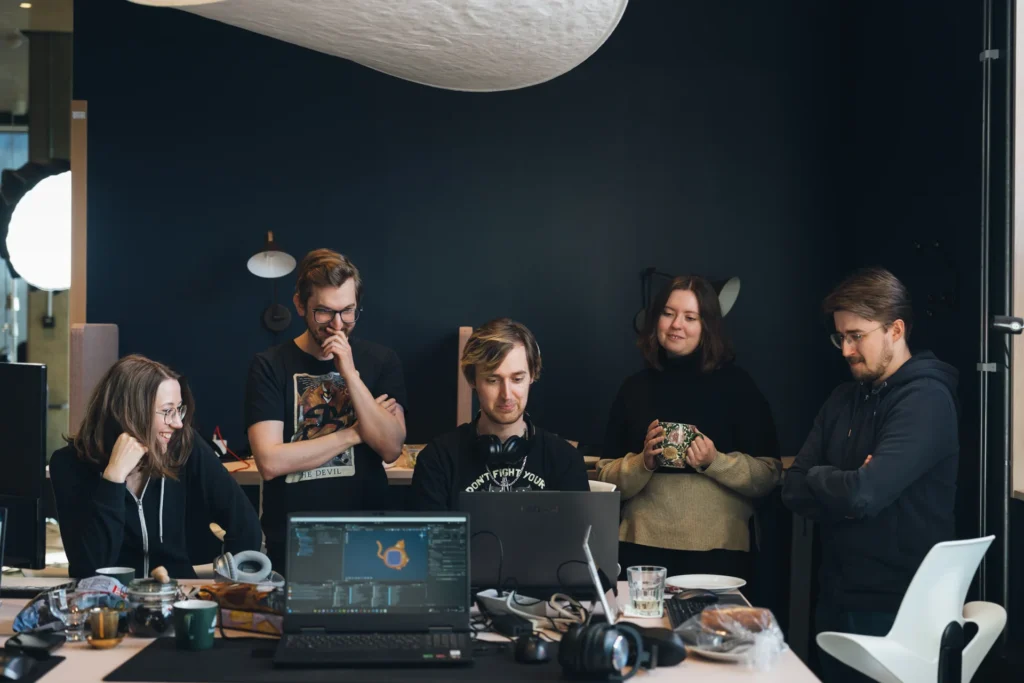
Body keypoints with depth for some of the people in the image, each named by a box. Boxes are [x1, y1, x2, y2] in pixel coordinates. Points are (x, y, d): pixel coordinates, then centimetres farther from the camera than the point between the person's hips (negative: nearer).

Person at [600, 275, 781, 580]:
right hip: (643, 546, 2)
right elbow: (608, 480, 7)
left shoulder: (735, 384, 0)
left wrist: (714, 462, -16)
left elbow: (769, 475, -2)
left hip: (718, 550, -1)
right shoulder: (635, 388, 6)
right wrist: (643, 463, -11)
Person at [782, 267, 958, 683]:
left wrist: (817, 476, -7)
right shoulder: (844, 398, 9)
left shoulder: (925, 400, -16)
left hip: (896, 608, -7)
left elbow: (864, 494, -26)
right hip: (837, 599, 7)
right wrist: (844, 485, -15)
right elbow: (794, 492, 3)